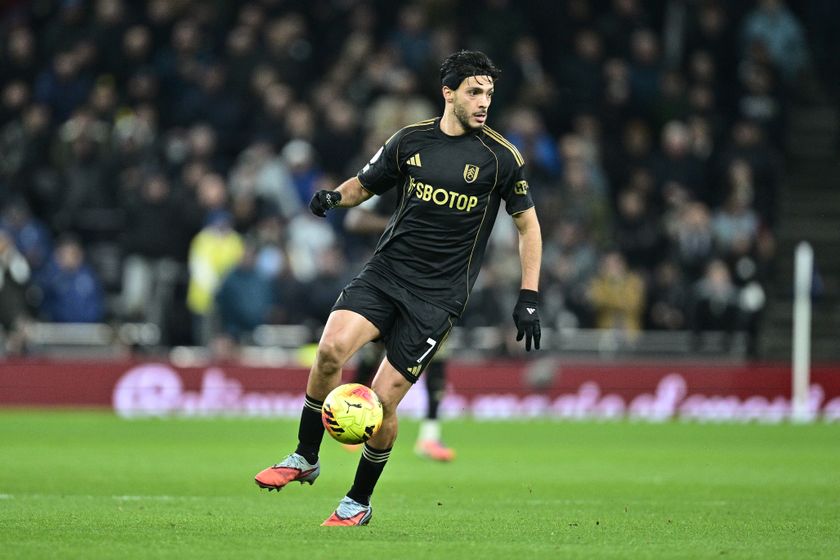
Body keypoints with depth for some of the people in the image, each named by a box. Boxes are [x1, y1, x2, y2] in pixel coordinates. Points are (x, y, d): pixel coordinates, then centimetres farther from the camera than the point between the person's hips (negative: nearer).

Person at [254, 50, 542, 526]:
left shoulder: (501, 157, -4)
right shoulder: (410, 140, 4)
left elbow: (528, 224, 6)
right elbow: (365, 185, 19)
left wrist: (529, 298, 0)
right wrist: (336, 196, -5)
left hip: (438, 295, -2)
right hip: (386, 271, 2)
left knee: (384, 399, -8)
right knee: (331, 348, -23)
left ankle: (360, 502, 15)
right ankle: (305, 459, -3)